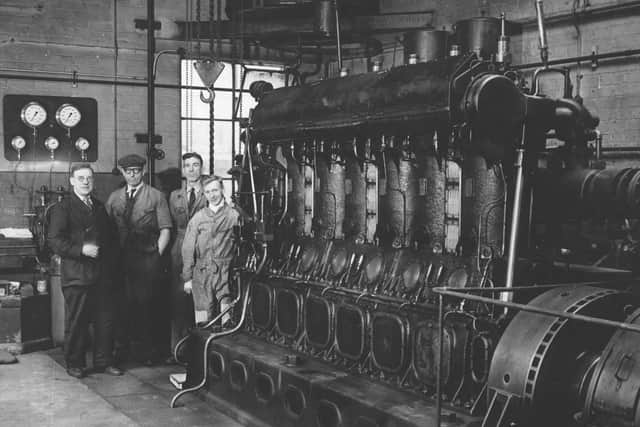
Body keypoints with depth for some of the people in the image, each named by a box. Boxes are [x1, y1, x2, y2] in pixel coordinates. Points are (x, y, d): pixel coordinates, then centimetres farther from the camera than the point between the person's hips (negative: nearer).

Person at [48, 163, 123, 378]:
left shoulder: (99, 206, 17)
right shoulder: (63, 208, -2)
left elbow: (110, 237, 22)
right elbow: (55, 240, -11)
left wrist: (106, 254, 5)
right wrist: (81, 250, -19)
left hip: (101, 273, 5)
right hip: (76, 274, -5)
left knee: (105, 320, 7)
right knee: (76, 322, 2)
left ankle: (103, 361, 18)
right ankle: (74, 364, 15)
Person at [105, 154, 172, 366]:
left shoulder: (156, 196, 5)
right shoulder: (114, 198, 15)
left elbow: (165, 230, 2)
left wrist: (156, 256, -5)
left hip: (147, 259, -2)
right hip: (121, 259, 3)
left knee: (143, 302, -5)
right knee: (125, 302, -2)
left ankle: (147, 351, 6)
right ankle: (122, 348, 10)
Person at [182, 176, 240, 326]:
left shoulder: (234, 215, 3)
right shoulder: (198, 218, 9)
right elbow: (188, 248, 9)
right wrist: (187, 278, 5)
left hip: (226, 274, -2)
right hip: (202, 274, 2)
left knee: (228, 320, -10)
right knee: (203, 321, 1)